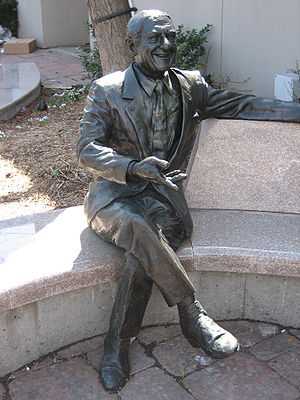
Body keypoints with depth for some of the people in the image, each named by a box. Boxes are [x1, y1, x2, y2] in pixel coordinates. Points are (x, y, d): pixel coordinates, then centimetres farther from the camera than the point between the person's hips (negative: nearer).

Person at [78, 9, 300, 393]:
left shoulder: (189, 86, 10)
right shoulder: (106, 90, -1)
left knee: (143, 252, -29)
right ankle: (192, 314, -18)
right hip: (113, 191, -2)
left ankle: (116, 345, -14)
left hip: (160, 191, 2)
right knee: (140, 229, -35)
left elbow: (241, 105, 10)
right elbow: (86, 149, -8)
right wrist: (135, 167, -26)